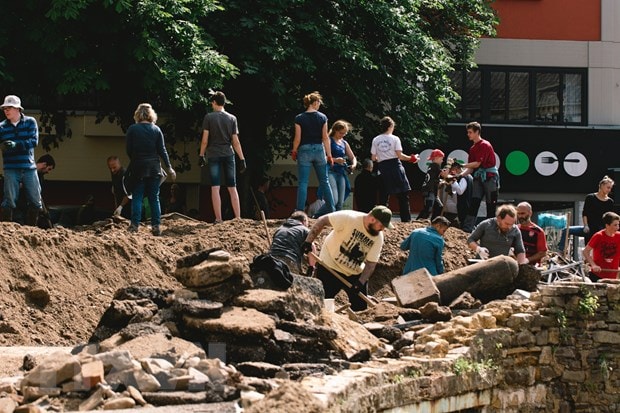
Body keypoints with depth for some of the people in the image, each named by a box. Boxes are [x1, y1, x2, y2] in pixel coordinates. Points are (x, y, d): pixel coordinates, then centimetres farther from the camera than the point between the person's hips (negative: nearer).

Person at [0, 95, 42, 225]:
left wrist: (16, 144, -22)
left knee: (36, 202, 5)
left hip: (29, 168, 1)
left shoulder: (30, 122, 3)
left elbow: (34, 141, -9)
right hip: (11, 169, -1)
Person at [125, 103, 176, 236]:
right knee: (154, 197, 6)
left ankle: (135, 225, -7)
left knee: (137, 197, 3)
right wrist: (169, 168, 7)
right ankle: (156, 226, 1)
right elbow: (162, 150, 1)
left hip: (138, 167, -1)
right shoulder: (156, 130, 1)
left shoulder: (132, 129, -4)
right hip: (154, 167, 1)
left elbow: (129, 150, -2)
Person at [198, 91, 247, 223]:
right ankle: (238, 218, 5)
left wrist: (201, 155, 5)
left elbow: (205, 139, -5)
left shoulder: (209, 117, -2)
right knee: (232, 188, 7)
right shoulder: (232, 118, 5)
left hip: (213, 155, -2)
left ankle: (218, 219, -6)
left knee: (215, 188, -2)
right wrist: (242, 159, 5)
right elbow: (235, 141, 2)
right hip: (228, 155, 2)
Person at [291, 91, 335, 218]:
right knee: (324, 181, 13)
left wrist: (294, 152, 10)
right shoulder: (322, 117, -2)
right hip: (319, 150, 1)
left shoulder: (299, 118, -5)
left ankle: (300, 211, -6)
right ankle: (330, 208, 15)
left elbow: (297, 138, -5)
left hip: (304, 150, -1)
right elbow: (325, 138, -2)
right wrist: (329, 155, 3)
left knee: (303, 182, -1)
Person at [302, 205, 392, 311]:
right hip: (329, 267, -4)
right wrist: (308, 242, -22)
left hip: (355, 274, 4)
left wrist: (361, 282, -22)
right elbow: (322, 221, -19)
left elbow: (371, 264, -8)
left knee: (361, 307, 4)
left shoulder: (378, 238, -11)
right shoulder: (348, 218, -25)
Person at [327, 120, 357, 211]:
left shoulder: (344, 143, 19)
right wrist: (335, 160, -21)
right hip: (330, 171, -7)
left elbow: (353, 157, 28)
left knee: (340, 203, 1)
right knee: (333, 200, -22)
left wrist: (354, 164, 5)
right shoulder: (329, 141, 0)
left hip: (341, 173, 7)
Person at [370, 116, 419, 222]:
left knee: (384, 195, 8)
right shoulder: (395, 138, -4)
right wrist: (411, 158, 4)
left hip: (383, 167, 3)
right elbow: (400, 155, -9)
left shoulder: (376, 140, 5)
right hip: (395, 166, -3)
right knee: (403, 194, 2)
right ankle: (406, 218, -2)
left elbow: (373, 158, 5)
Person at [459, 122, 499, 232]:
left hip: (489, 177, -7)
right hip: (478, 177, 7)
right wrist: (460, 174, -2)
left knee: (491, 204, -1)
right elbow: (471, 168, 13)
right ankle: (467, 228, -10)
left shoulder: (485, 145, -10)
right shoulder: (473, 148, 14)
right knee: (474, 202, -3)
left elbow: (477, 164, -16)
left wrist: (462, 165, -15)